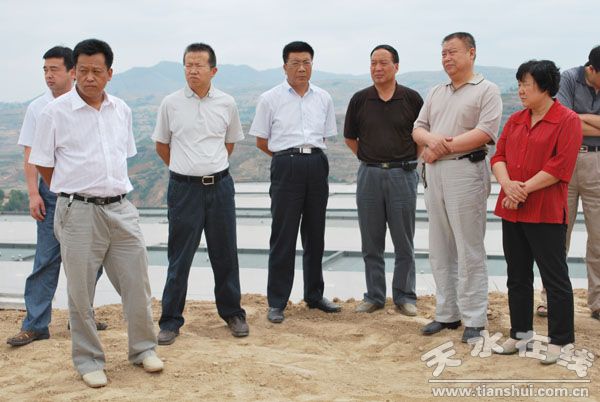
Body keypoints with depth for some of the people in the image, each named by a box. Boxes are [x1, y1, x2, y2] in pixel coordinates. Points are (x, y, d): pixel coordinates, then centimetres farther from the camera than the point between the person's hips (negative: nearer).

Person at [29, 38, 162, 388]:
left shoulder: (122, 110, 7)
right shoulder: (56, 113, -6)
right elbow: (42, 163, 1)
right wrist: (73, 193, 6)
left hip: (121, 208, 4)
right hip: (79, 212, -4)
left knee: (137, 282, 9)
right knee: (81, 290, 5)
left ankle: (143, 348, 27)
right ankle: (88, 360, 21)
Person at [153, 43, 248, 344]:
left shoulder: (226, 104, 2)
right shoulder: (171, 103, -2)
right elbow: (161, 144, 11)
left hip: (220, 186, 2)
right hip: (184, 187, -1)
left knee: (225, 254, 10)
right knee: (179, 257, 2)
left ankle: (232, 313, 25)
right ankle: (170, 320, 13)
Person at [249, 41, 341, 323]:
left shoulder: (323, 98, 10)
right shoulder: (270, 99, 0)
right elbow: (261, 141, 5)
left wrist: (310, 153, 10)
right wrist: (290, 156, 9)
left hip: (317, 167, 4)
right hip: (286, 169, -4)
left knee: (315, 235, 11)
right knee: (283, 237, -2)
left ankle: (314, 295, 24)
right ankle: (276, 303, 5)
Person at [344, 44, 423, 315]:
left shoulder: (411, 98, -1)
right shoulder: (360, 99, 4)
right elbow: (350, 137, 14)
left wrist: (409, 159, 3)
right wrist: (369, 157, 7)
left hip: (403, 174, -2)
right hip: (369, 175, 2)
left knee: (404, 242, 5)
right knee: (371, 242, 8)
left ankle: (405, 295, 17)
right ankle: (374, 295, 19)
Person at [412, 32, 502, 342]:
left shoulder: (486, 90, -2)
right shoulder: (436, 93, 19)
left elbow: (485, 132, -14)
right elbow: (418, 128, 13)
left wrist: (444, 147, -12)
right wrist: (431, 139, -10)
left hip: (465, 171, -7)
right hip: (434, 174, 7)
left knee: (469, 250, -4)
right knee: (439, 249, 10)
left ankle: (474, 320, 4)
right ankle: (446, 313, 19)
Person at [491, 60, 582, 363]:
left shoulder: (567, 121, -7)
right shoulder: (515, 120, 14)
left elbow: (560, 166, -15)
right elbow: (498, 156, 8)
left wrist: (524, 189, -17)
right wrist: (507, 184, -12)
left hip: (546, 213, -7)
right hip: (512, 211, 7)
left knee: (555, 278, 1)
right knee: (517, 277, 14)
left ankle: (560, 340, 11)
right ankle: (520, 333, 26)